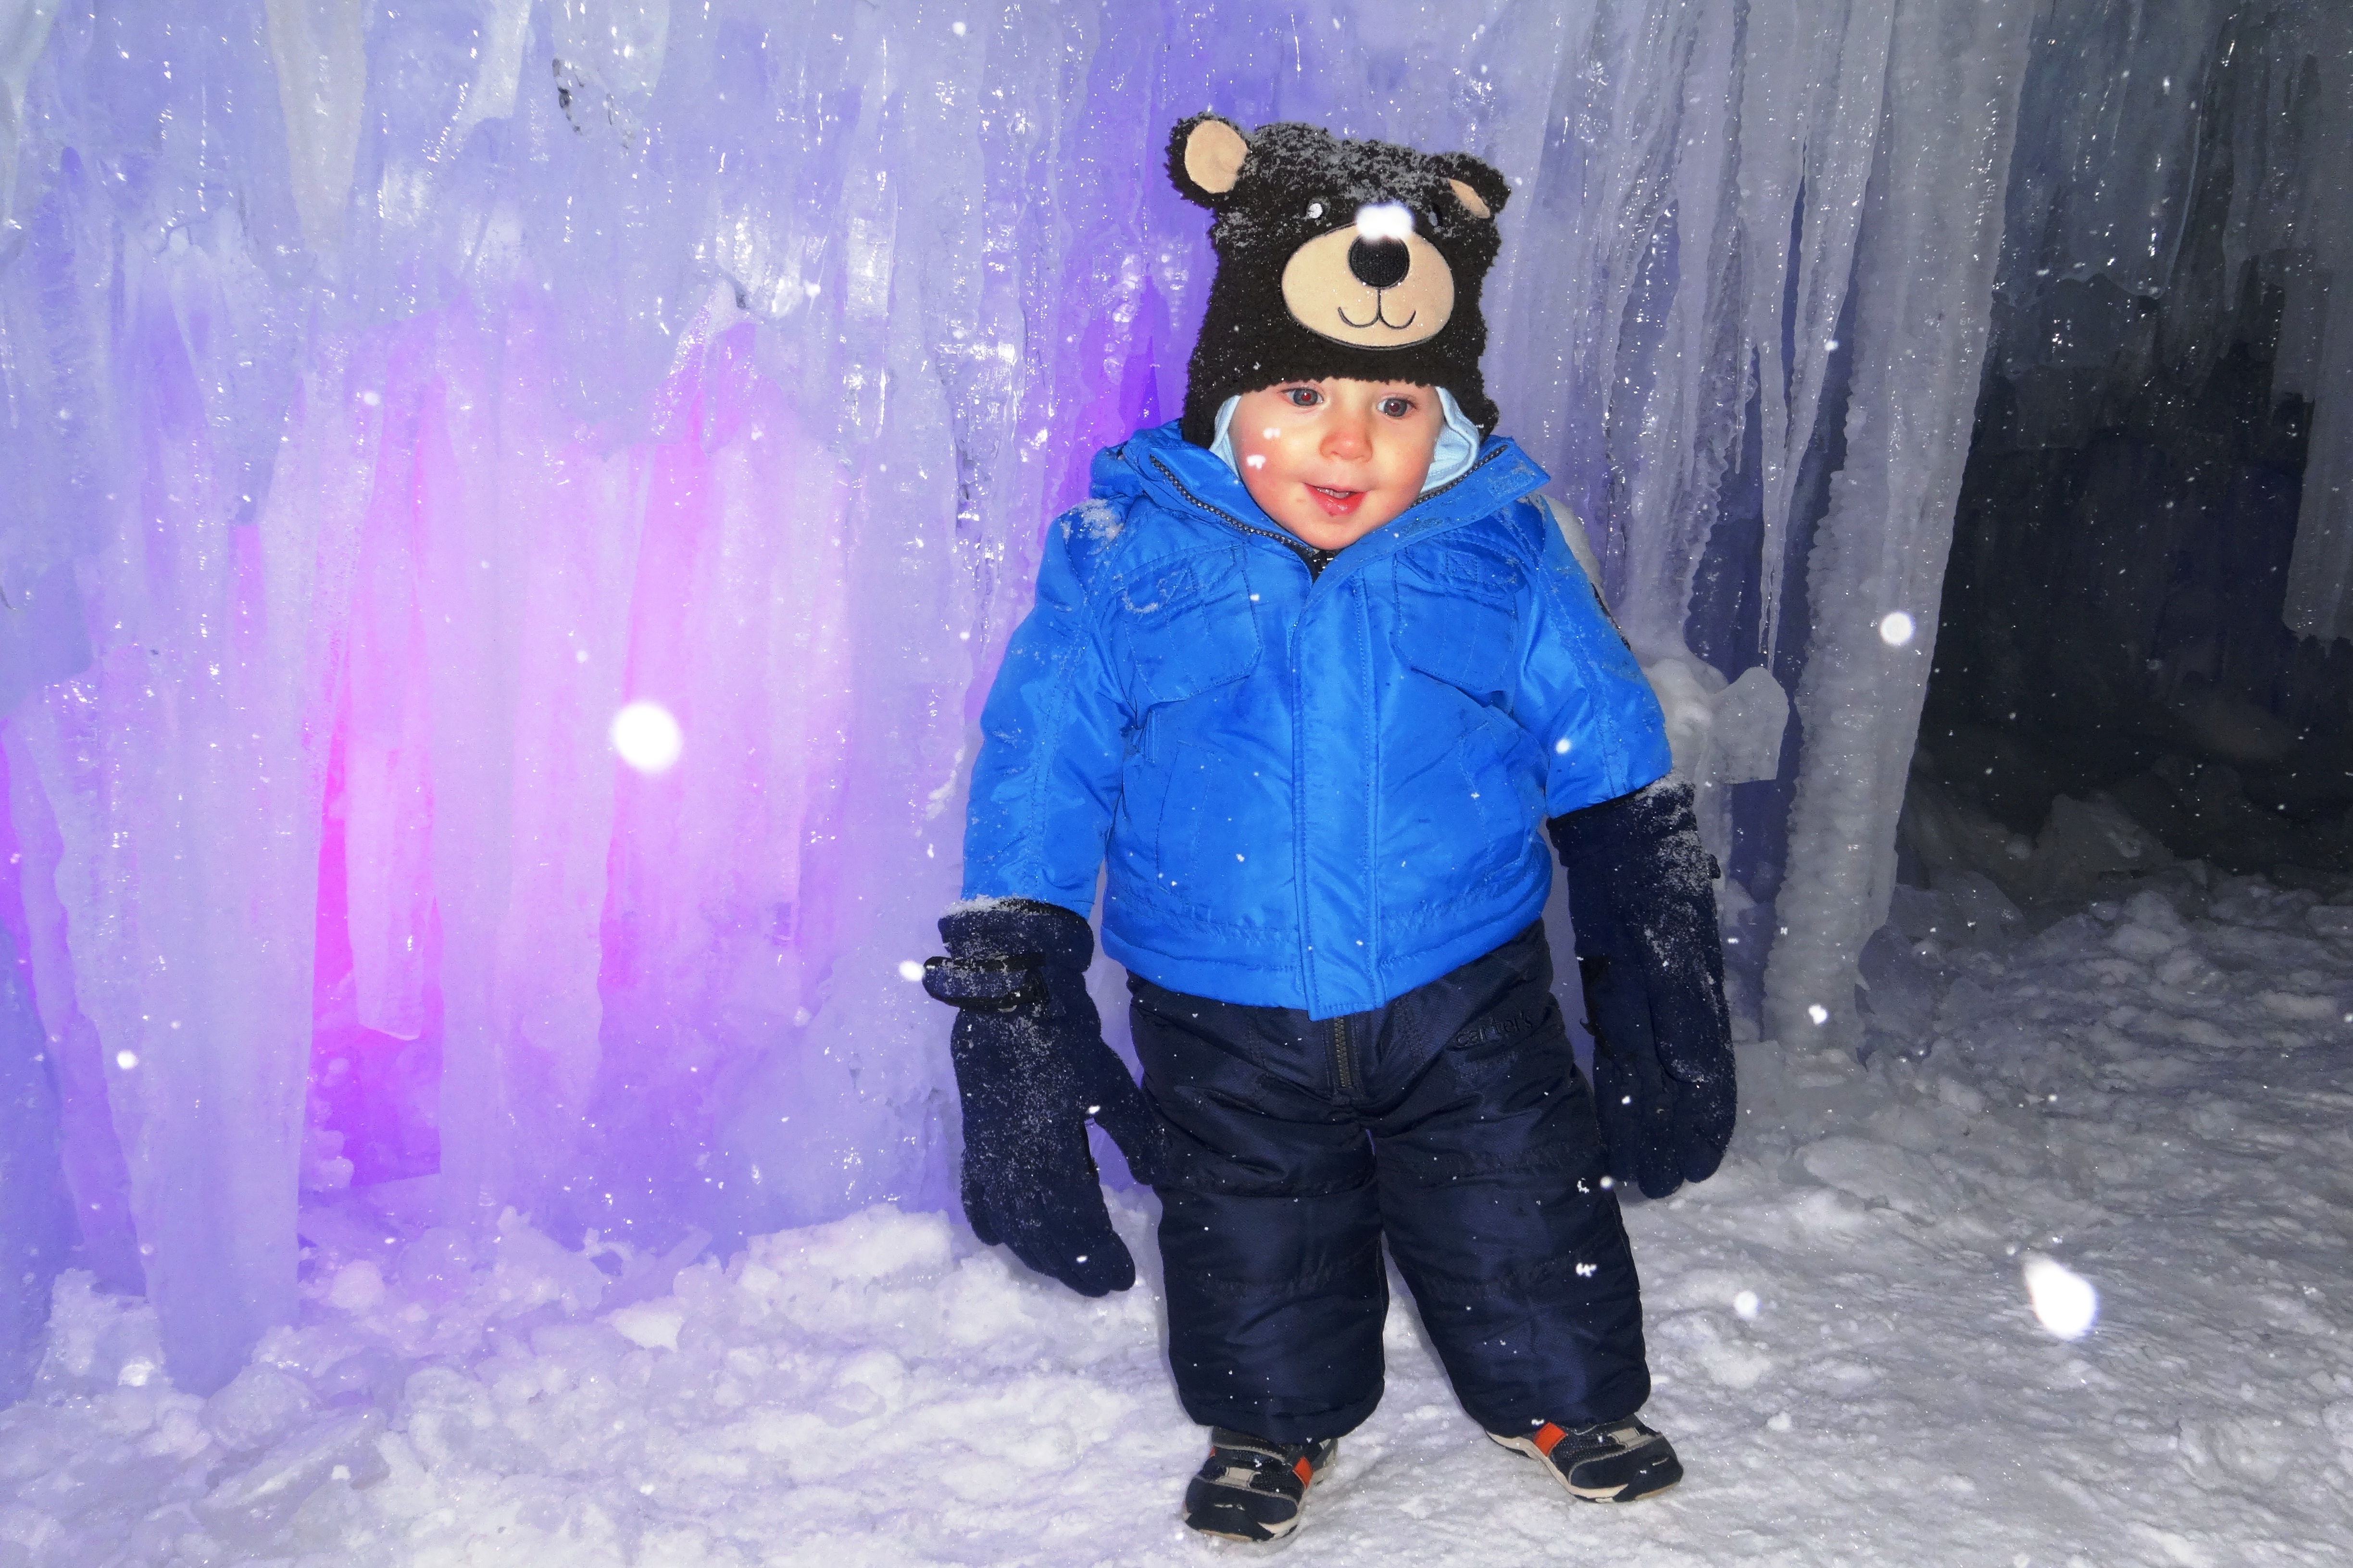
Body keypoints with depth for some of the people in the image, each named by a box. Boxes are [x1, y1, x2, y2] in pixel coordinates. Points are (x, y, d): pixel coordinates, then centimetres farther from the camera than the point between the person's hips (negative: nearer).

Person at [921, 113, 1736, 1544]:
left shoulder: (1505, 554, -7)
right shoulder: (1121, 564, -11)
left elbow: (1617, 788, 4)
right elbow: (1031, 801, -5)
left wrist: (1667, 996, 6)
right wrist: (1013, 1010, -6)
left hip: (1469, 1009, 1)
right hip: (1229, 1038, 0)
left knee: (1533, 1247, 14)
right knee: (1255, 1269, 16)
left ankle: (1577, 1399, 46)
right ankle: (1274, 1423, 47)